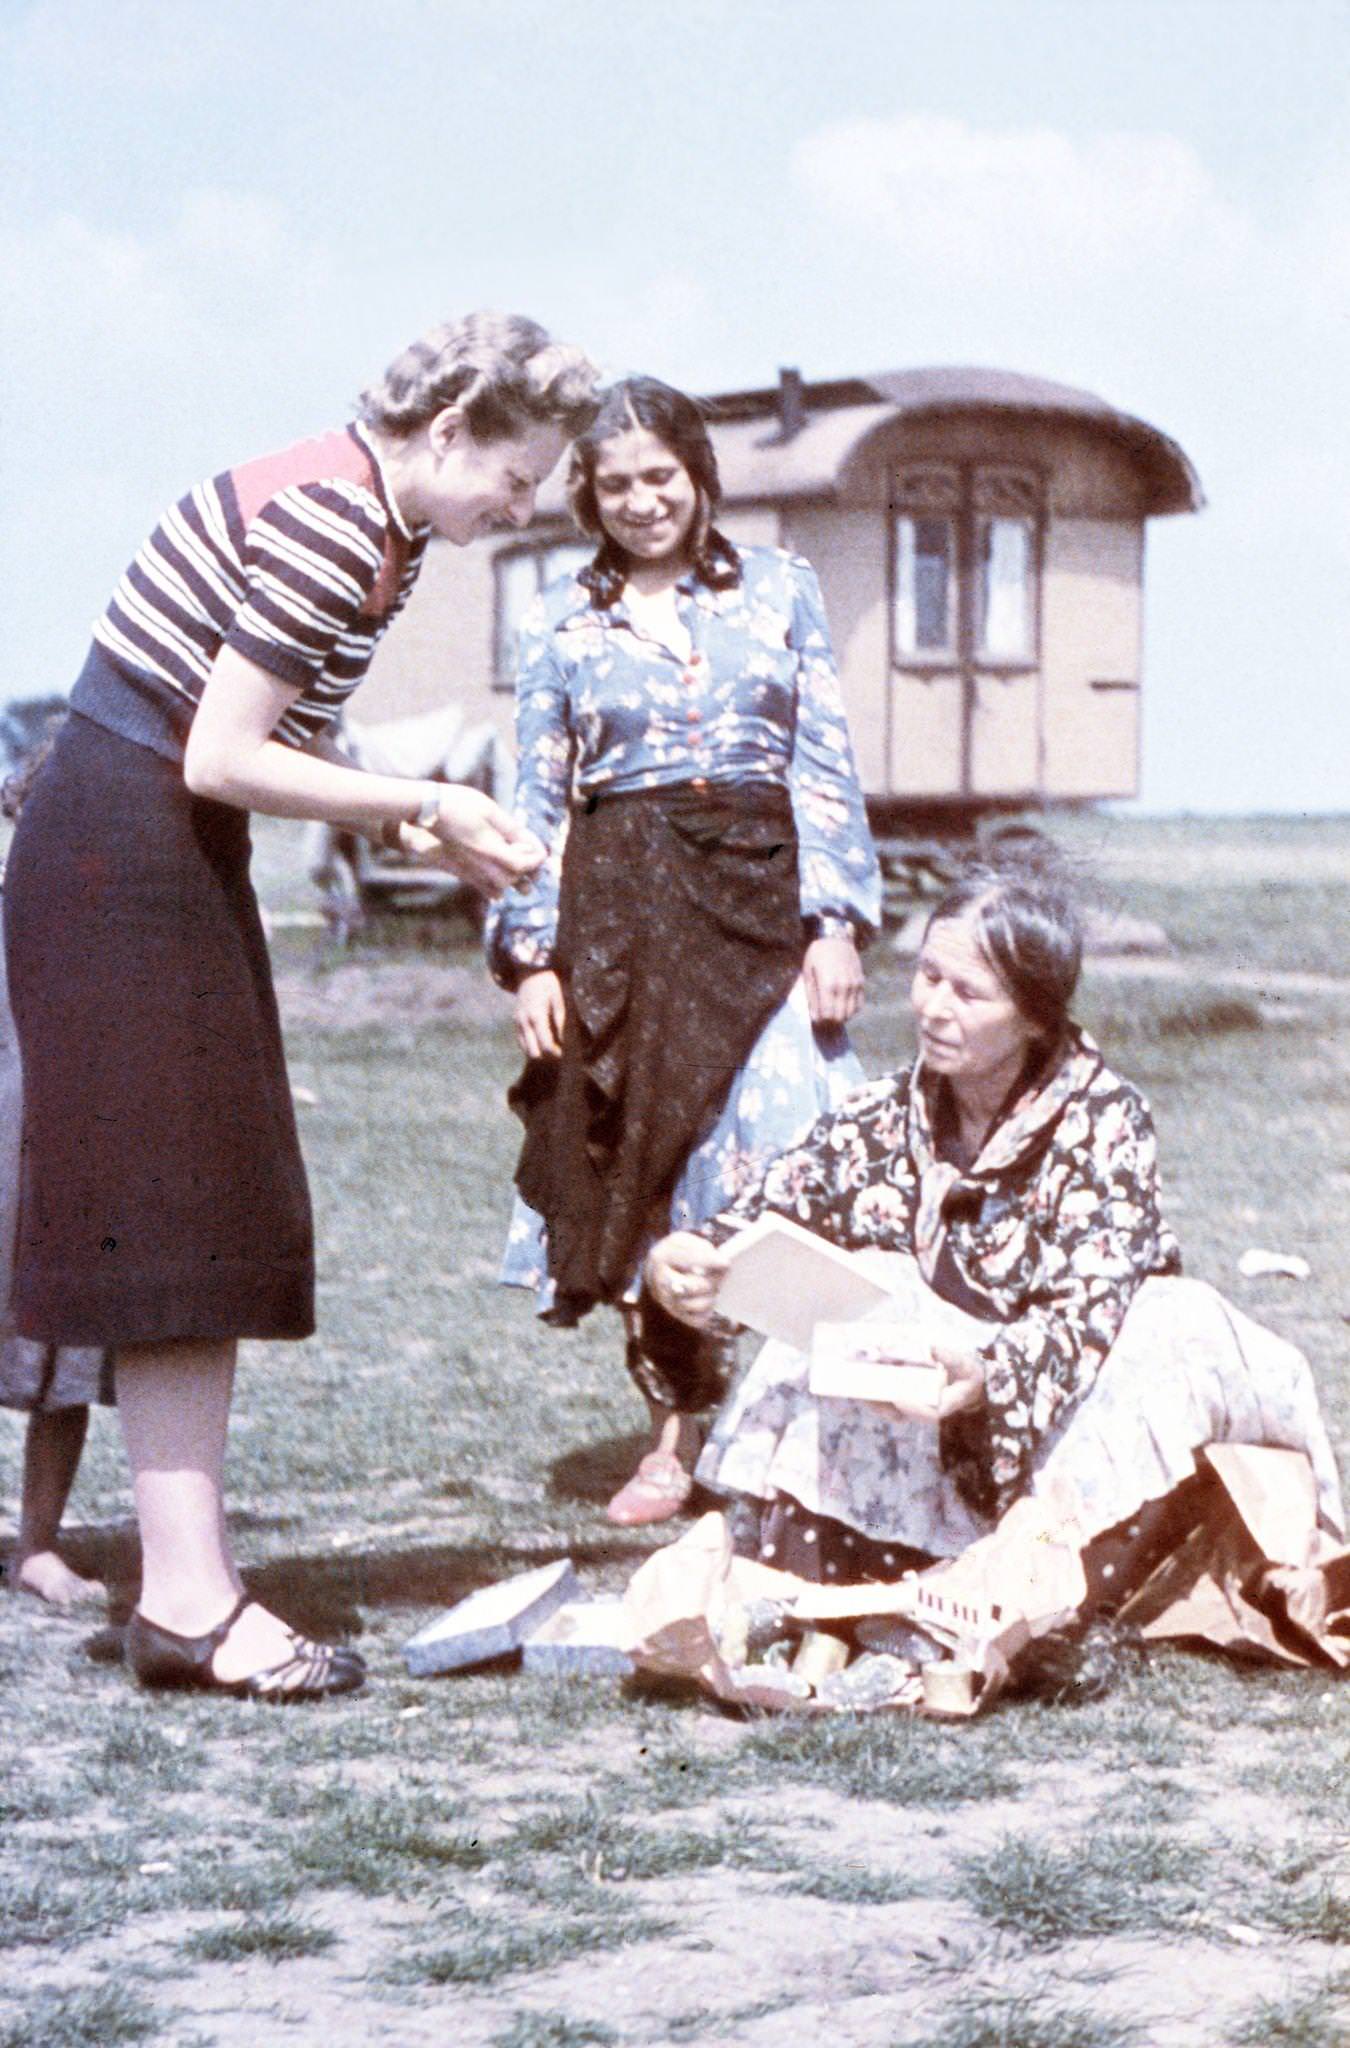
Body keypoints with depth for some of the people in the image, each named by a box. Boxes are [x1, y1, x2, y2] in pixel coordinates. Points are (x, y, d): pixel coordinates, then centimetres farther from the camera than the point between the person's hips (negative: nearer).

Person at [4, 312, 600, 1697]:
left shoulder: (386, 528, 13)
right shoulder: (333, 515, -18)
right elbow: (222, 759, -22)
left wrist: (425, 828, 1)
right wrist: (426, 804, -14)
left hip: (174, 858, 10)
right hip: (121, 854, -10)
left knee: (209, 1224, 8)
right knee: (177, 1220, -11)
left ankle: (187, 1583, 10)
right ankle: (189, 1597, -10)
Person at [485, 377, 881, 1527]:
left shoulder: (780, 589, 8)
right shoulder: (563, 624, 10)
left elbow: (826, 765, 5)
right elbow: (538, 801, 9)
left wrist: (837, 922, -4)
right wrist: (533, 957, 0)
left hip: (762, 899, -1)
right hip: (621, 907, 1)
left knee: (769, 1149, -11)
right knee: (639, 1164, -1)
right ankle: (677, 1429, 10)